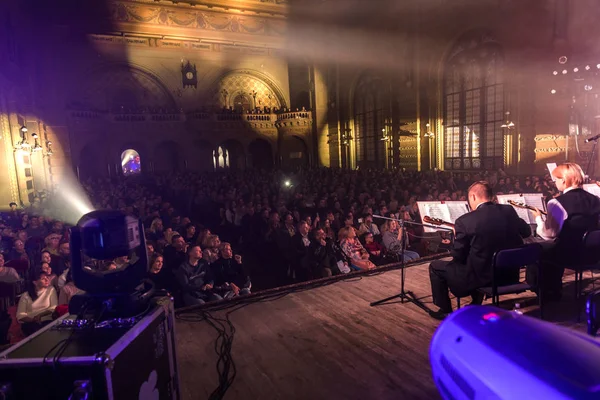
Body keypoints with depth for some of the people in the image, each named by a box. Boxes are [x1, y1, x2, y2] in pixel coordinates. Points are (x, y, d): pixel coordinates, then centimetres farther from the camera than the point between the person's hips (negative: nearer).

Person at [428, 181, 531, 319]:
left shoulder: (465, 220, -17)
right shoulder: (509, 211, -3)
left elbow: (458, 256, -10)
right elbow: (527, 232, 15)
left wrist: (457, 236, 7)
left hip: (481, 277, -6)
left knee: (435, 266, 13)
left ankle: (445, 311, 22)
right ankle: (476, 305, 42)